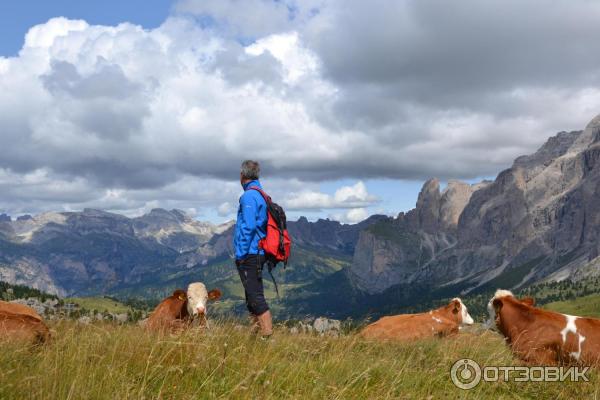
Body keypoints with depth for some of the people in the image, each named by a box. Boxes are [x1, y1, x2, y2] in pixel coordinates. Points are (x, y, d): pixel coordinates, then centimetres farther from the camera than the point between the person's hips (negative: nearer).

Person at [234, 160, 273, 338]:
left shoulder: (249, 196, -13)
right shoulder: (263, 195, 15)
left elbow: (248, 227, -20)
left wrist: (241, 254, -17)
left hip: (249, 255, -10)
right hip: (258, 254, 10)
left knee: (255, 296, -10)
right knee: (253, 295, 15)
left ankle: (267, 334, -12)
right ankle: (256, 332, 21)